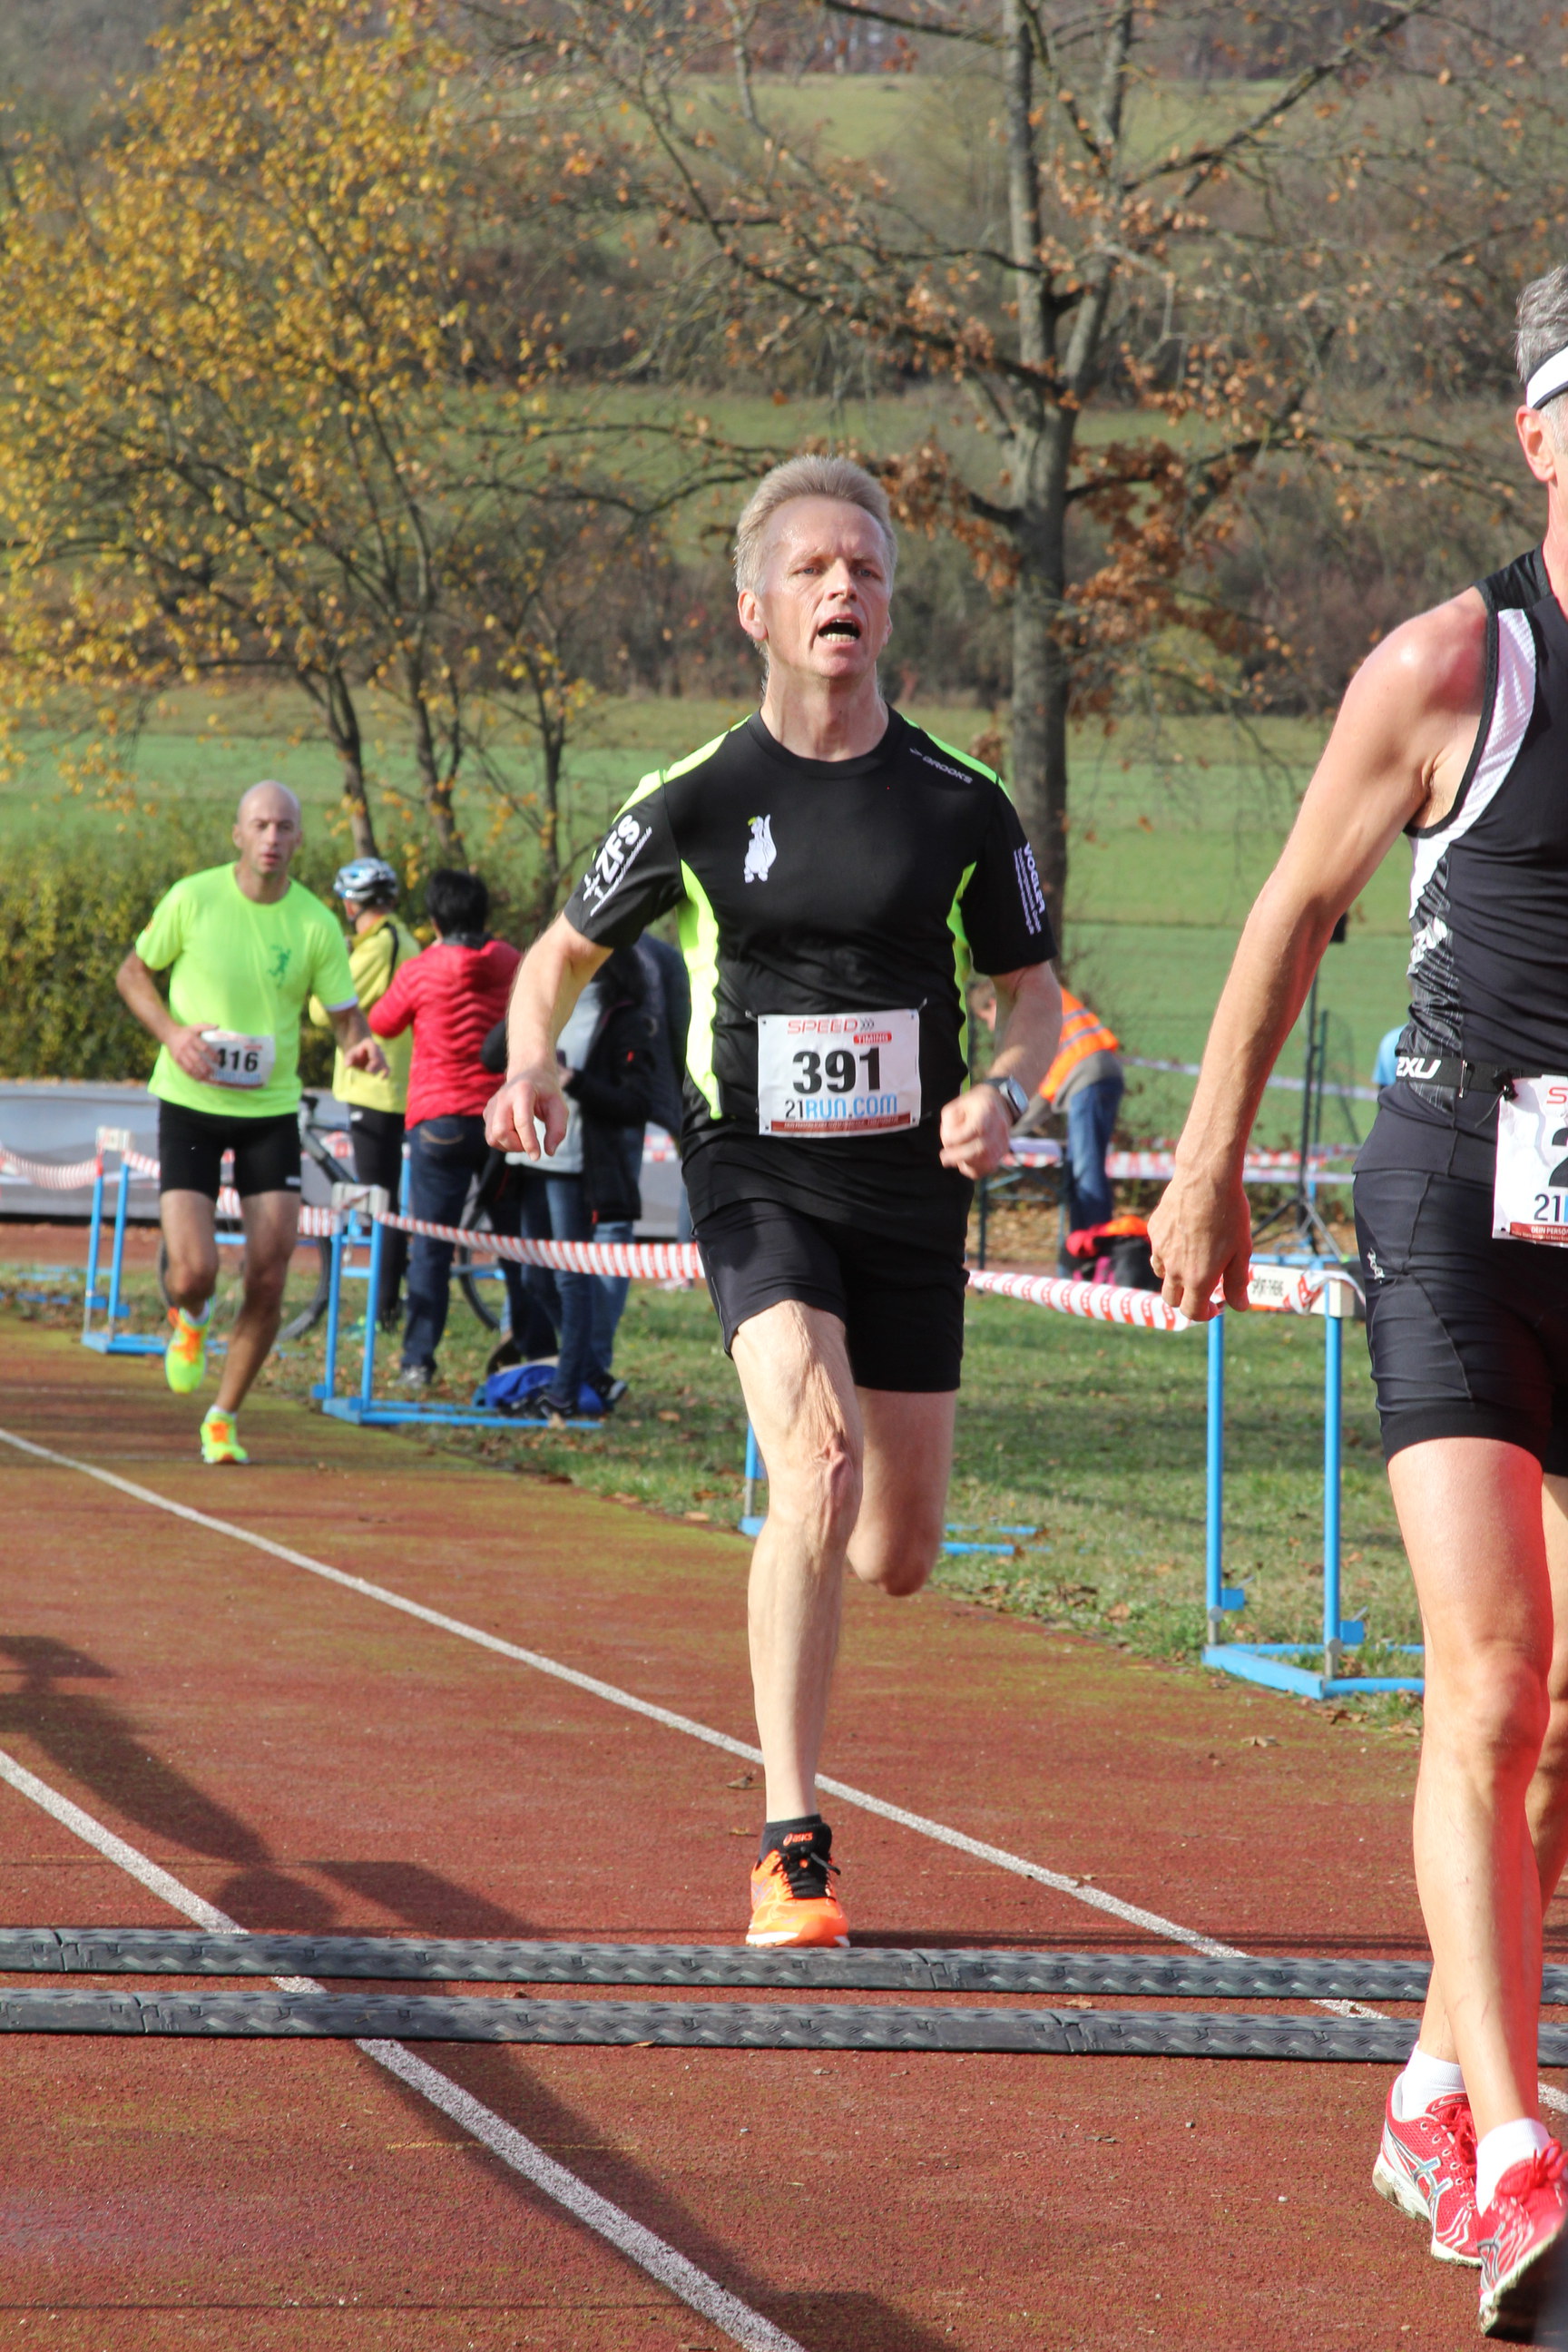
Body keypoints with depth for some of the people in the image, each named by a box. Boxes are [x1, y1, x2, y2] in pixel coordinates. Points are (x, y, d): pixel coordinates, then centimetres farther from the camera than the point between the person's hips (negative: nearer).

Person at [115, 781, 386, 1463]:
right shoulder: (192, 899, -7)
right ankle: (188, 1322, 26)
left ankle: (224, 1419, 15)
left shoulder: (314, 923, -5)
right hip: (190, 1102, -2)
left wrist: (361, 1046, -22)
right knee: (194, 1272, -13)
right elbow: (132, 972, 5)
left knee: (269, 1279, -5)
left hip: (272, 1108, 2)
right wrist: (171, 1032, -13)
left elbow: (345, 1014, 2)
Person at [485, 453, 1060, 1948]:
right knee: (820, 1462, -26)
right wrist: (530, 1062, -11)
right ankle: (791, 1850, -21)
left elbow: (1032, 989, 10)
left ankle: (795, 1564, 46)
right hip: (760, 1183, -2)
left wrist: (1002, 1094, -11)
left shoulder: (961, 805, 1)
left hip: (911, 1195, 3)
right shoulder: (699, 799, -2)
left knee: (896, 1558, 5)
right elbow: (563, 951, 10)